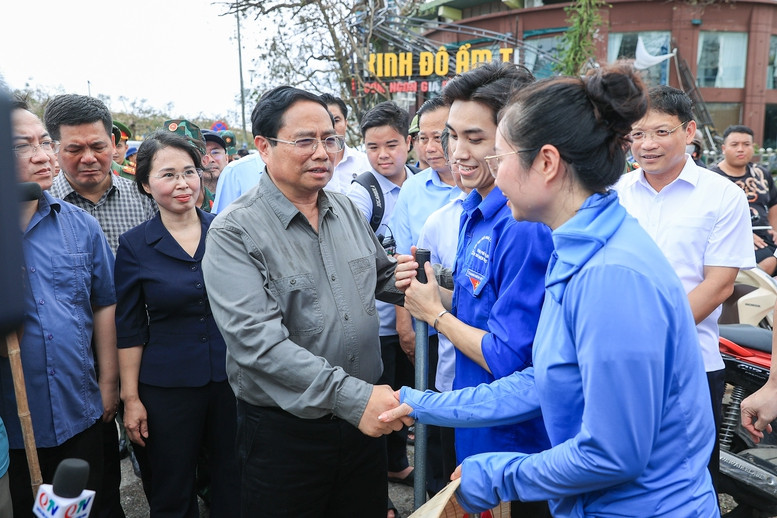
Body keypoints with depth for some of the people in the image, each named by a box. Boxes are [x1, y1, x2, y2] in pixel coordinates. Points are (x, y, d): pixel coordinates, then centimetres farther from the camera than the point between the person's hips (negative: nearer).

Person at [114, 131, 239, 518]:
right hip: (168, 385, -1)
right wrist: (131, 397, -3)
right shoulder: (134, 245, -4)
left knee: (234, 484, 15)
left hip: (233, 376, 2)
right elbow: (130, 329, -1)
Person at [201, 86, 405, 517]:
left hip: (366, 420, 6)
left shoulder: (347, 210, 5)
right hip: (283, 432, -5)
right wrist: (351, 397, -29)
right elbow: (256, 339, -25)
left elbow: (383, 277, 17)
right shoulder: (234, 233, -15)